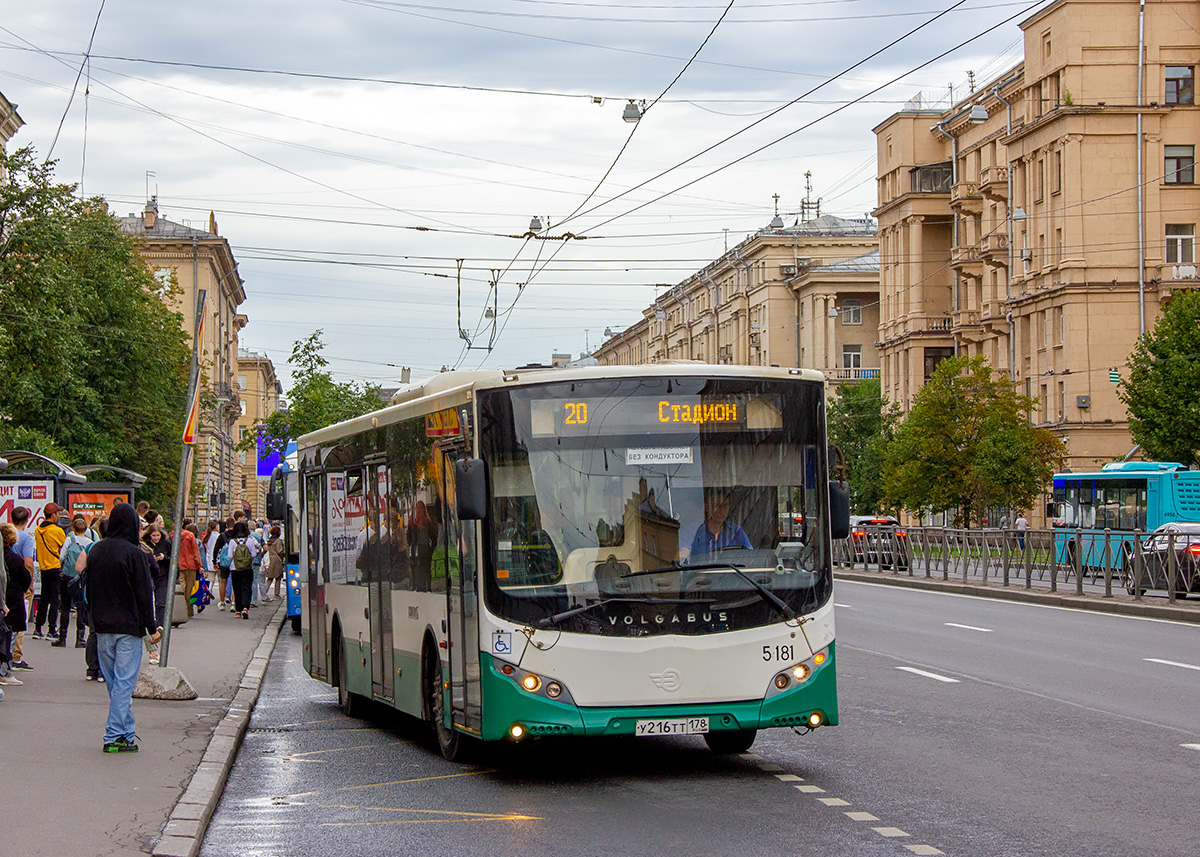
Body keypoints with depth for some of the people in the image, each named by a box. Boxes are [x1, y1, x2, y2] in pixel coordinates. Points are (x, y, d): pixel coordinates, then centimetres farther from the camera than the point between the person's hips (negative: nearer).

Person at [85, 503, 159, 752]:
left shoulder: (95, 551, 6)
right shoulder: (133, 553, -13)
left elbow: (88, 590, 14)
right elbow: (144, 593, -12)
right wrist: (152, 627, -7)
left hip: (102, 627, 6)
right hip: (128, 627, -6)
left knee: (114, 682, 13)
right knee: (124, 682, -3)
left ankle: (125, 732, 17)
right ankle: (115, 737, -7)